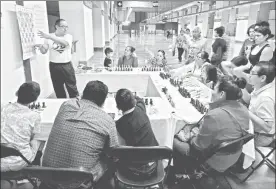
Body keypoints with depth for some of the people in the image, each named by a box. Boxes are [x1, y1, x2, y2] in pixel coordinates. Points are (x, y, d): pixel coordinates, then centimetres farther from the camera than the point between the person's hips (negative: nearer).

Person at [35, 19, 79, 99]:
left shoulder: (69, 36, -2)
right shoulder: (49, 37, 1)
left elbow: (64, 42, -25)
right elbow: (44, 51, 0)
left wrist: (49, 36, -35)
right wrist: (40, 46, -23)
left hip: (67, 65, -1)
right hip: (54, 66, 2)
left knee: (72, 87, 4)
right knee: (58, 88, 12)